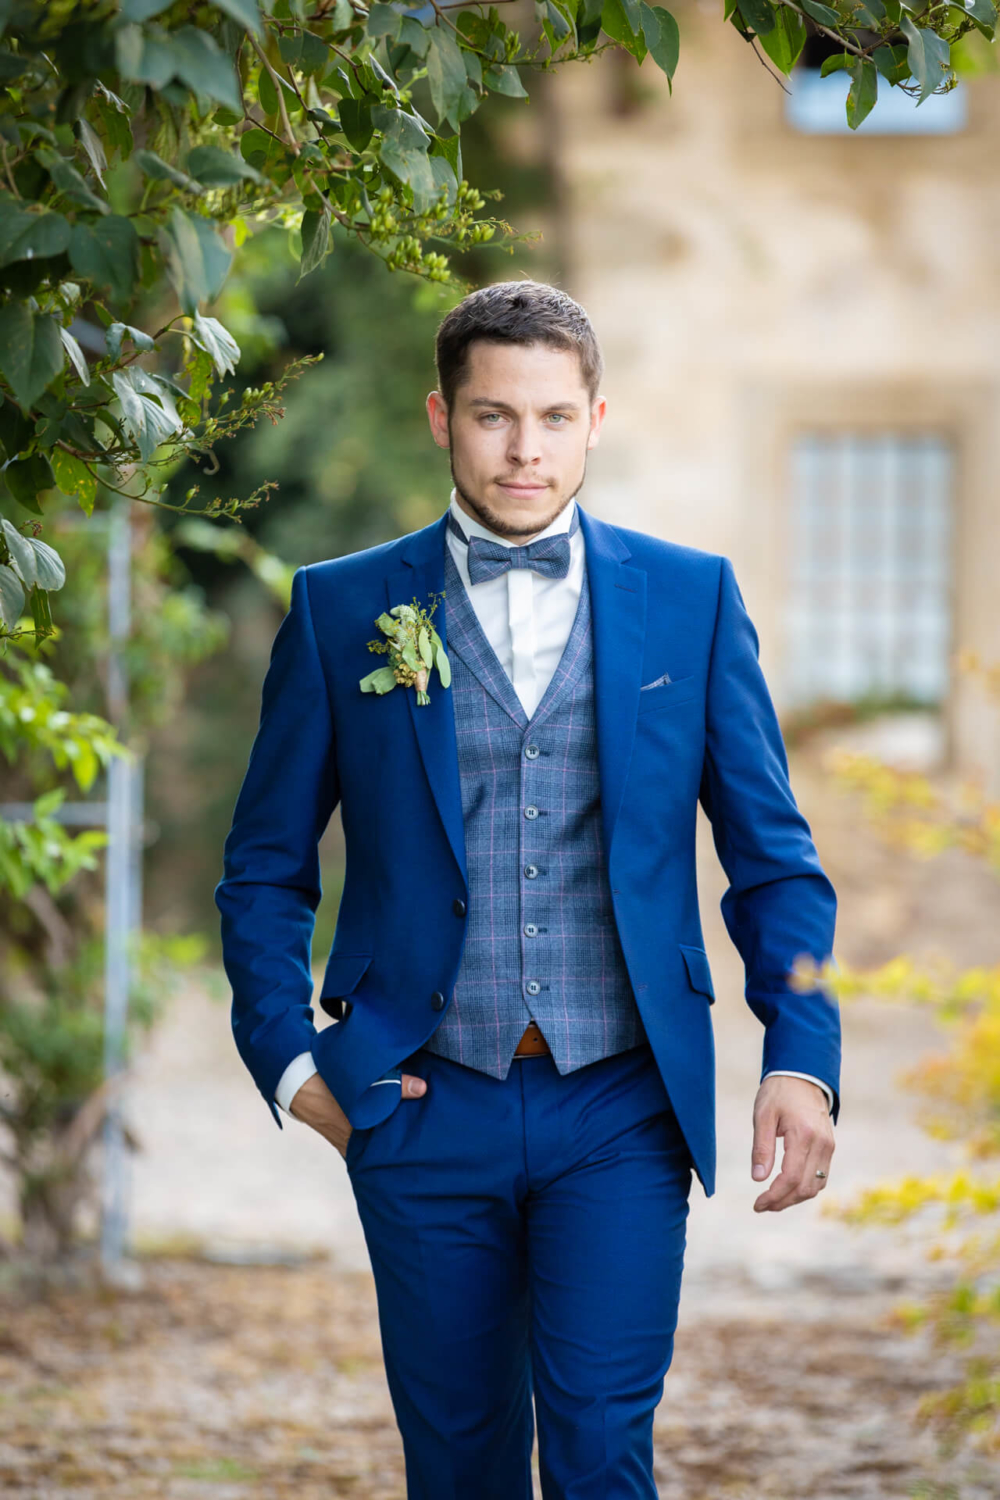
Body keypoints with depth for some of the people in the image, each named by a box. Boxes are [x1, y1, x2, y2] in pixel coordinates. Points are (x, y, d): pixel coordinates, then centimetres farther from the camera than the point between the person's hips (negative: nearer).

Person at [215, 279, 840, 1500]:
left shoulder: (691, 598, 6)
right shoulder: (342, 609, 4)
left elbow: (773, 856, 8)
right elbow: (264, 869, 10)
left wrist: (801, 1056, -4)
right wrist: (290, 1060, 0)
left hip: (621, 1116, -1)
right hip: (426, 1111, 1)